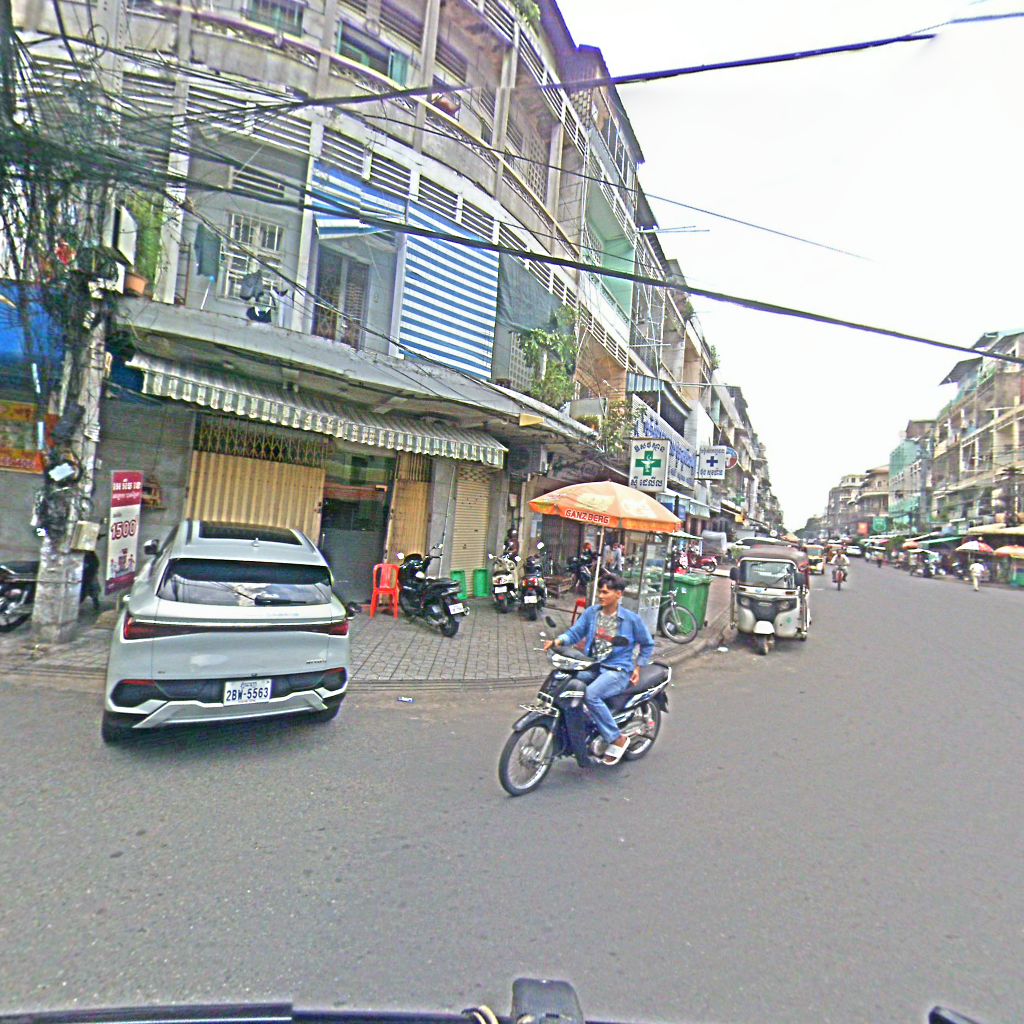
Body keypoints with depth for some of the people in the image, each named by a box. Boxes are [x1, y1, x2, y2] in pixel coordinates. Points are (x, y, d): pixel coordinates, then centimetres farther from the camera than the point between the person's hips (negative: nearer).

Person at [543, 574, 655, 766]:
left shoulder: (632, 619, -5)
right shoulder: (592, 612, 4)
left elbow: (648, 644, 8)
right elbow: (575, 632, 2)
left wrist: (639, 667, 2)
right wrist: (558, 641, -17)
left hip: (618, 670, -5)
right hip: (592, 666, 5)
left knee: (590, 694, -31)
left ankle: (618, 739, -11)